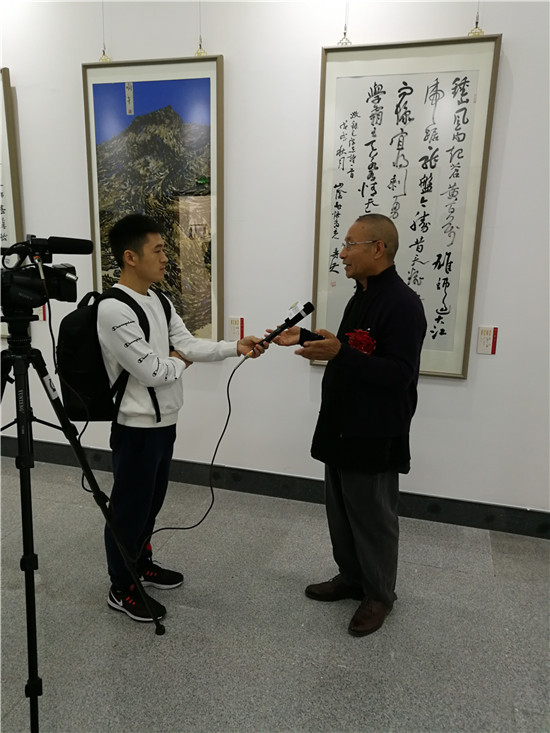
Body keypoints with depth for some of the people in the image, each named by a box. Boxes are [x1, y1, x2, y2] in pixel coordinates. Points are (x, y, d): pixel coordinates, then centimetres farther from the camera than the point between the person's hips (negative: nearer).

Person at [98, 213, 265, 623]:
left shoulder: (158, 301, 7)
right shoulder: (114, 309, -22)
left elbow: (188, 344, 3)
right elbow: (150, 370, -24)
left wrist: (236, 347, -8)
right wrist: (180, 363, -5)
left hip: (164, 422, 9)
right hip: (137, 427, -8)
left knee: (152, 501, 22)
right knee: (130, 507, 7)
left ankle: (142, 563, 42)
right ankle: (121, 589, 26)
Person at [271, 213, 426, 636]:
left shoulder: (402, 304, -20)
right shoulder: (362, 297, 11)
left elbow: (399, 374, -26)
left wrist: (340, 355, -33)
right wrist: (305, 339, 12)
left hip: (375, 438, -9)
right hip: (340, 428, 9)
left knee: (372, 519, 7)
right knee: (341, 511, 20)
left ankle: (379, 595, 29)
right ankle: (351, 578, 39)